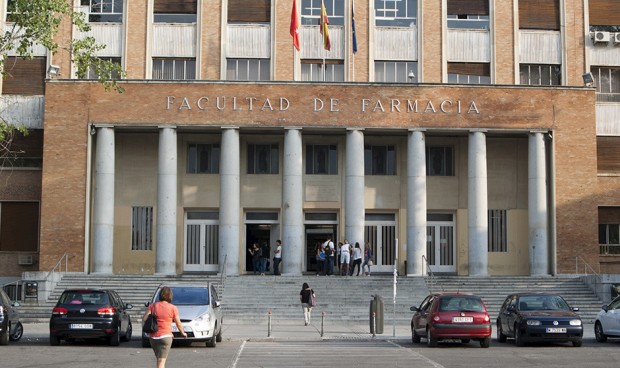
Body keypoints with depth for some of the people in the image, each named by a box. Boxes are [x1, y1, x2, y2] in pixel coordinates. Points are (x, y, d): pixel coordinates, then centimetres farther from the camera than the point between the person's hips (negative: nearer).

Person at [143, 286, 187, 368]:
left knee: (159, 359, 20)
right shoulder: (173, 308, -3)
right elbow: (178, 324, 5)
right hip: (165, 336, -4)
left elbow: (144, 319, -7)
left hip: (153, 337, 4)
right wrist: (183, 333, 21)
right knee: (161, 361, -8)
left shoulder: (153, 306, 4)